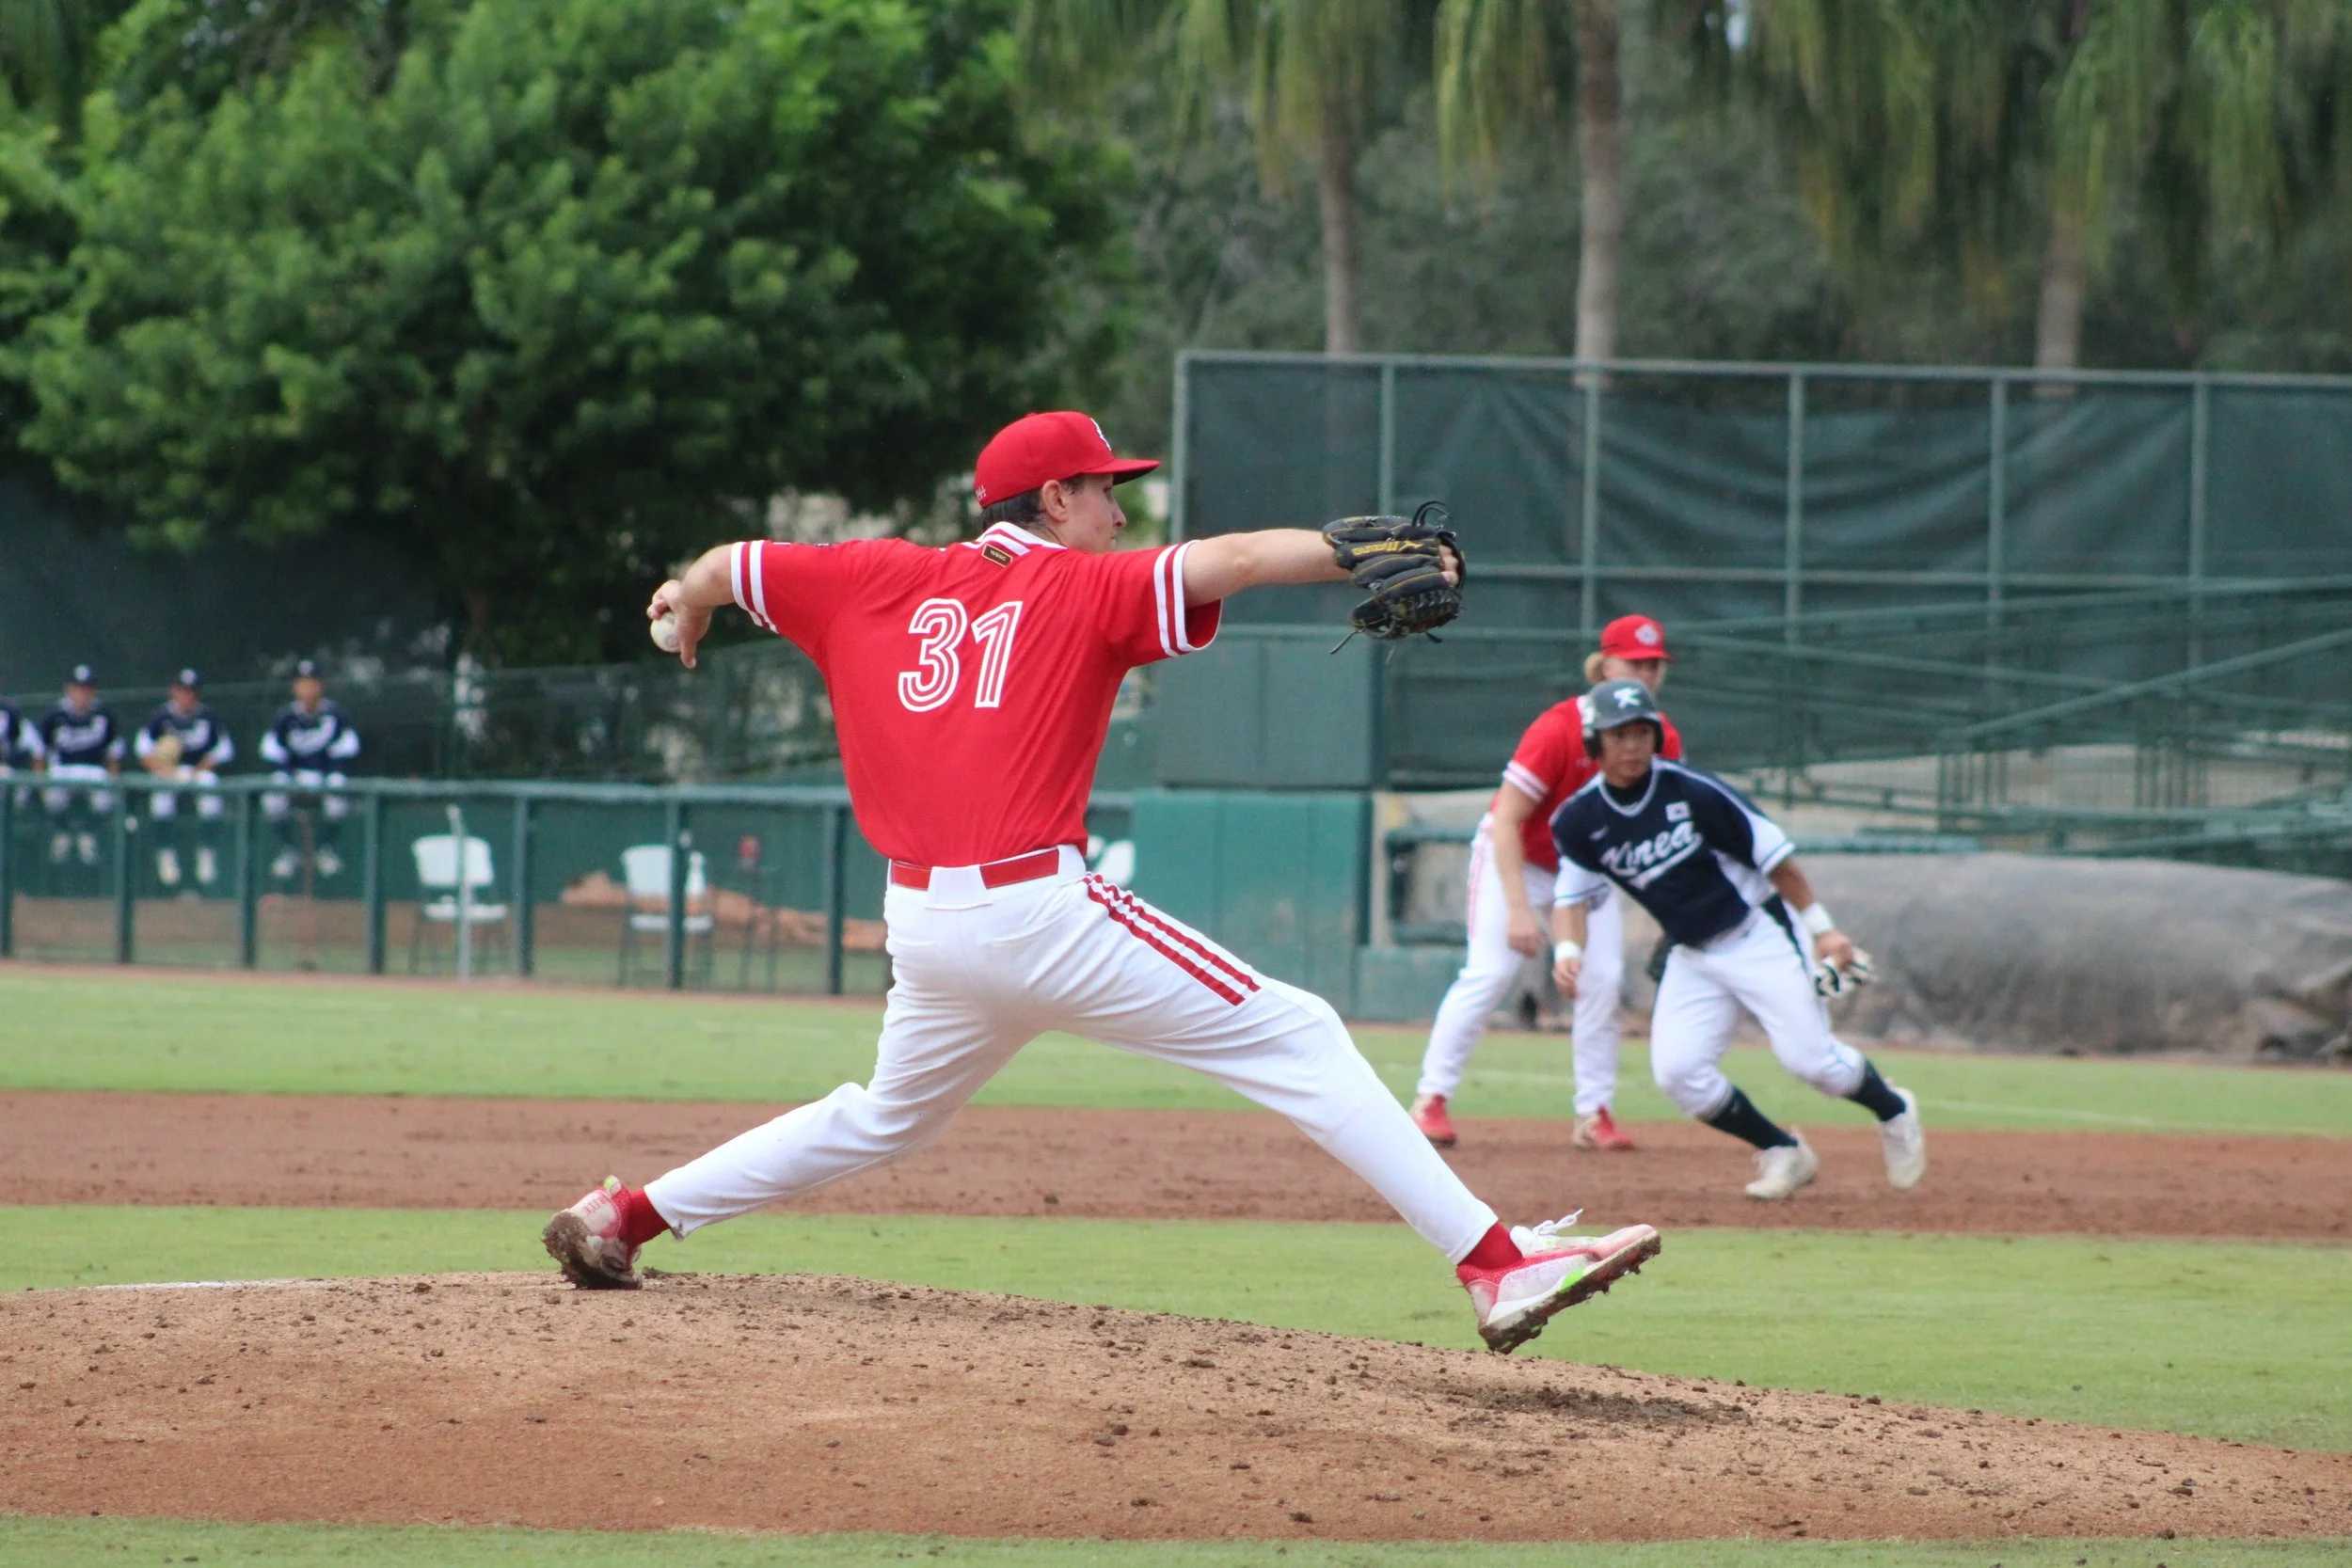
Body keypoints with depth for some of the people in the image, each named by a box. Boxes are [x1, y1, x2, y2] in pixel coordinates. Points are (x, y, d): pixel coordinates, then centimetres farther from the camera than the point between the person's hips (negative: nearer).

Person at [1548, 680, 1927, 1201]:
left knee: (1809, 1057, -12)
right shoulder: (1580, 820, -6)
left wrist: (1822, 928, -9)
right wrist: (1567, 951, -24)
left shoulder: (1692, 791, -19)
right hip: (1692, 957, 5)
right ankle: (1784, 1153, 8)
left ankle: (1893, 1112, 19)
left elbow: (1774, 856, -11)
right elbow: (1573, 897, -2)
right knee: (1677, 1070, -11)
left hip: (1760, 936, -5)